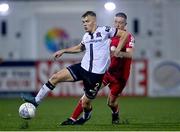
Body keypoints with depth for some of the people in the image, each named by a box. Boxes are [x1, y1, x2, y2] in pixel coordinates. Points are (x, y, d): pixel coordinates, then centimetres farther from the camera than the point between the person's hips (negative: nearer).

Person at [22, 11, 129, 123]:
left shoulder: (104, 31, -8)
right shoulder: (86, 36, 11)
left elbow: (125, 34, -5)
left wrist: (117, 51, -10)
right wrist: (63, 51, 25)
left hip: (97, 74, -6)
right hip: (83, 67, 6)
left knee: (86, 102, 0)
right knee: (56, 77, -5)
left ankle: (86, 117, 35)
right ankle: (36, 101, 3)